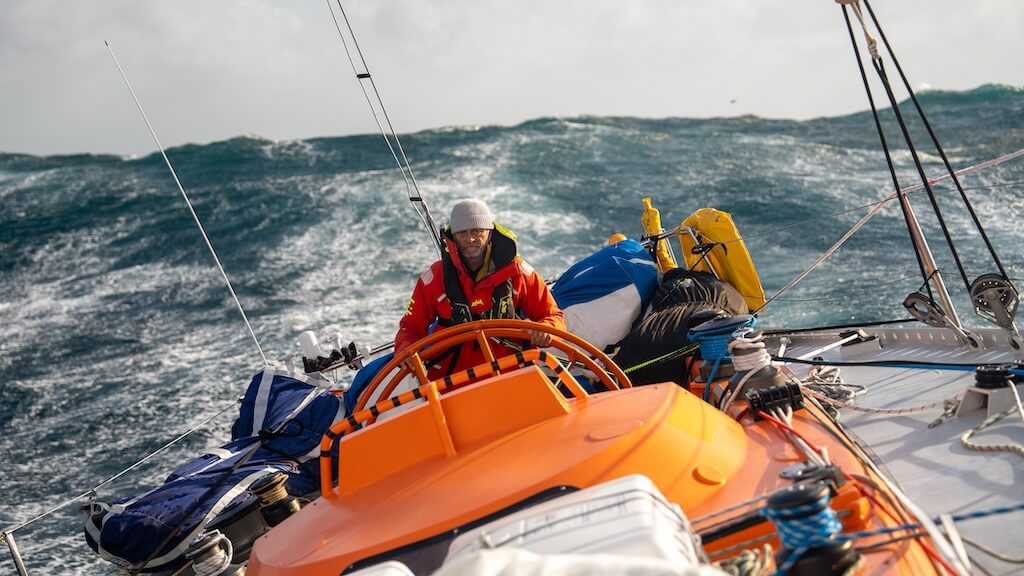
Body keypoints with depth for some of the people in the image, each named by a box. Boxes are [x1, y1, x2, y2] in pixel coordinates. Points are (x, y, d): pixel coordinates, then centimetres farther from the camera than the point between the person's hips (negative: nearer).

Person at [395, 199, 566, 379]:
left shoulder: (516, 271, 4)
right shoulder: (435, 277, 4)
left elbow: (554, 316, 10)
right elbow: (410, 328, 12)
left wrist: (545, 332, -14)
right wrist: (405, 352, -11)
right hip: (449, 382, 0)